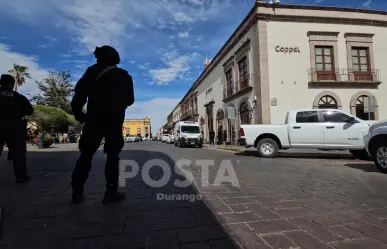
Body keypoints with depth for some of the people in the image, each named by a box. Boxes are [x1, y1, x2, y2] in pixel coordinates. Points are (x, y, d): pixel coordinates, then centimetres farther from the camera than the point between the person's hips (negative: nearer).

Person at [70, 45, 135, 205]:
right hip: (115, 122, 0)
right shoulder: (124, 76, 9)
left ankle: (77, 192, 11)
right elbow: (130, 100, 15)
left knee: (86, 155, 10)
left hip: (94, 121, 0)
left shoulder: (92, 72, 6)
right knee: (113, 156, 6)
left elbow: (79, 95, -2)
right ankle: (111, 192, 2)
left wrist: (78, 114, 10)